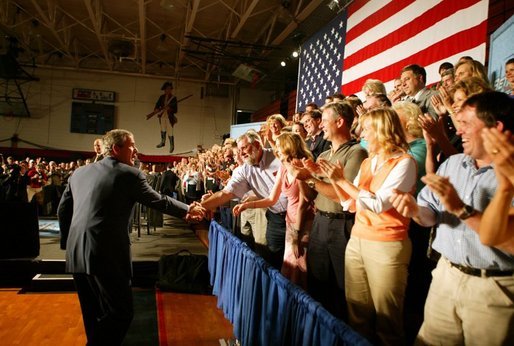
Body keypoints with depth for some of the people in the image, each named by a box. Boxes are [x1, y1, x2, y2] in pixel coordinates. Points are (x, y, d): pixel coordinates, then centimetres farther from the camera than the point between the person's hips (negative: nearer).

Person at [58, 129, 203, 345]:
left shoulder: (79, 172, 13)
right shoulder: (130, 174, -4)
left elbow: (63, 210, 17)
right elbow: (159, 201, 4)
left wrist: (67, 242, 28)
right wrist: (187, 210, 19)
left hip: (77, 254, 8)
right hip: (107, 255, -7)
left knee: (93, 314, 19)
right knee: (121, 312, 3)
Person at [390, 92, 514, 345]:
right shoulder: (452, 163, 5)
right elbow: (432, 215, 7)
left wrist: (461, 210, -28)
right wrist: (415, 210, -13)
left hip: (494, 288, -5)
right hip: (445, 276, 6)